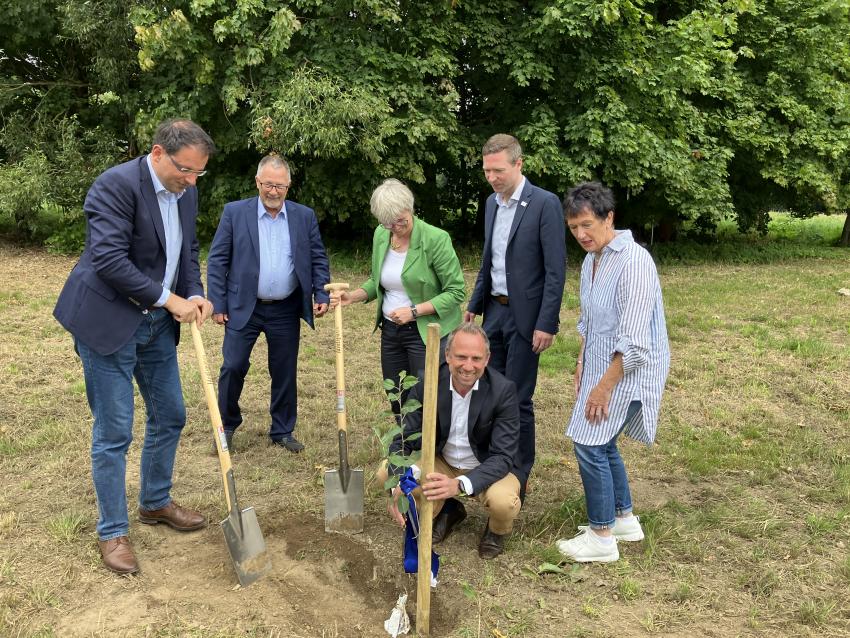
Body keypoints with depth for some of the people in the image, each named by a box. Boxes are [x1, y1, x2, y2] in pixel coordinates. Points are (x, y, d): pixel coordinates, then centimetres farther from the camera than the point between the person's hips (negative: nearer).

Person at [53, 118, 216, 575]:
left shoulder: (185, 195, 5)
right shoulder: (116, 184, -20)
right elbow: (108, 259, -26)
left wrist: (195, 295, -4)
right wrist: (168, 298, -20)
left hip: (157, 324, 8)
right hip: (108, 321, -8)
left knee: (170, 417, 15)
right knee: (113, 432, 0)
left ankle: (155, 503, 36)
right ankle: (112, 531, 17)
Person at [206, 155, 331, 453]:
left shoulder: (305, 216, 3)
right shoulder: (234, 212, -3)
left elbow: (318, 260, 6)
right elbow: (217, 261, -2)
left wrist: (321, 295, -6)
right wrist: (217, 304, -6)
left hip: (286, 311, 2)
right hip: (243, 308, -2)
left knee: (285, 373, 9)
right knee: (233, 367, 0)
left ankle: (283, 431, 25)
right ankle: (227, 426, 22)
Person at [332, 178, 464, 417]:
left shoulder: (436, 239, -17)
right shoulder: (380, 235, 3)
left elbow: (456, 291, -14)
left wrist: (414, 311, -20)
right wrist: (353, 296, -2)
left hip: (426, 332, -6)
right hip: (390, 331, 6)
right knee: (397, 400, 14)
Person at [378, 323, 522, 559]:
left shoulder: (503, 390, -24)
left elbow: (503, 456, -27)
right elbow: (403, 440, -14)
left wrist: (460, 484, -45)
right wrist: (399, 486, -35)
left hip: (488, 468, -3)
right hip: (441, 463, 3)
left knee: (503, 501, -35)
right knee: (386, 473, -16)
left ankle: (497, 531, 6)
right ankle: (446, 510, 10)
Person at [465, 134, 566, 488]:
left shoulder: (545, 204, -13)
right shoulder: (491, 203, 10)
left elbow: (556, 270, -15)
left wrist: (547, 324, -18)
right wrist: (474, 305, 16)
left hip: (524, 315, -7)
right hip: (494, 310, 7)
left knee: (517, 398, -1)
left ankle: (519, 478, 14)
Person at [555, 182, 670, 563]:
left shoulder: (634, 262, -22)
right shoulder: (591, 261, 7)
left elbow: (633, 341, -24)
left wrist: (604, 386, -20)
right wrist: (581, 368, 14)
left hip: (628, 371, -9)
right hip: (600, 366, 9)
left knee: (589, 445, -7)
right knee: (602, 442, 16)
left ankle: (601, 538, 9)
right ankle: (624, 520, 33)